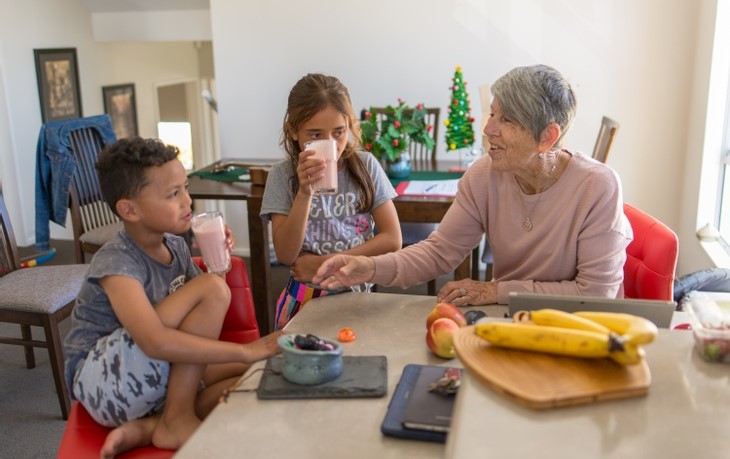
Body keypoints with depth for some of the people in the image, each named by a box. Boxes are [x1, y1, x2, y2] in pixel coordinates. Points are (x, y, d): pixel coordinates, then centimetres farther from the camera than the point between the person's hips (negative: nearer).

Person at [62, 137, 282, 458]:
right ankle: (177, 421, -14)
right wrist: (246, 350, -35)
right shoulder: (115, 263, -21)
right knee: (213, 288, -23)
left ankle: (147, 427, -14)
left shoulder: (175, 246, 2)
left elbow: (204, 316, 11)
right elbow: (156, 341, -37)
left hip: (159, 380, 8)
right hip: (103, 382, -8)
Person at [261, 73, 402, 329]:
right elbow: (285, 255, -10)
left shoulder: (366, 166, -1)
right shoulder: (282, 175, -3)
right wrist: (304, 193, -21)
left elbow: (392, 239, -3)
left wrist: (326, 263, -7)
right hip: (305, 296, -1)